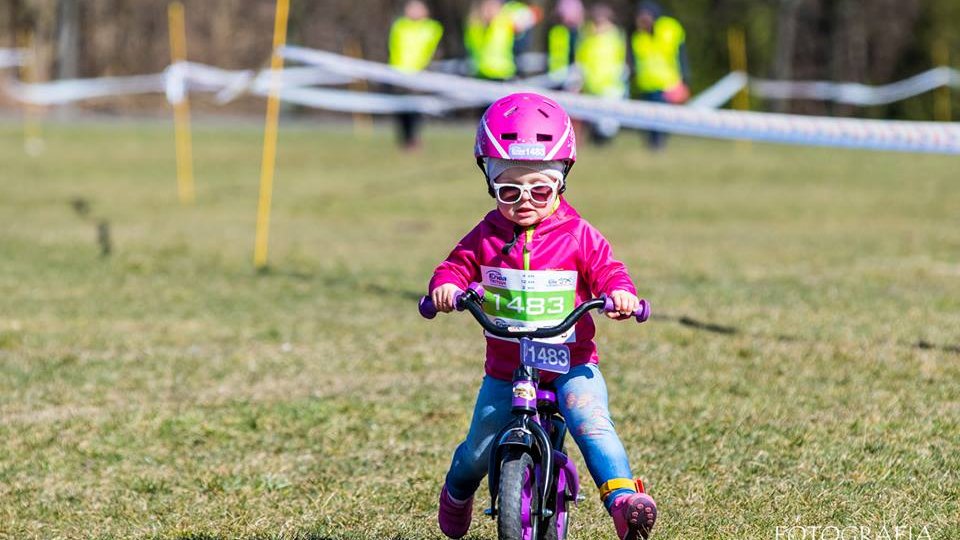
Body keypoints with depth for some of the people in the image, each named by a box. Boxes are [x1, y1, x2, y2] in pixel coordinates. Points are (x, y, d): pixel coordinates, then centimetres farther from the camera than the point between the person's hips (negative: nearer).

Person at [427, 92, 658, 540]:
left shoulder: (577, 236, -5)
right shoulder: (486, 238, 1)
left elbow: (607, 270, -9)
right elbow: (457, 266, 1)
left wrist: (620, 292, -32)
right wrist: (445, 286, -23)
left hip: (571, 363, -2)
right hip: (505, 369, 2)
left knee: (592, 424, -29)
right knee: (479, 450, 10)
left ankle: (622, 498, -36)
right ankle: (456, 494, 43)